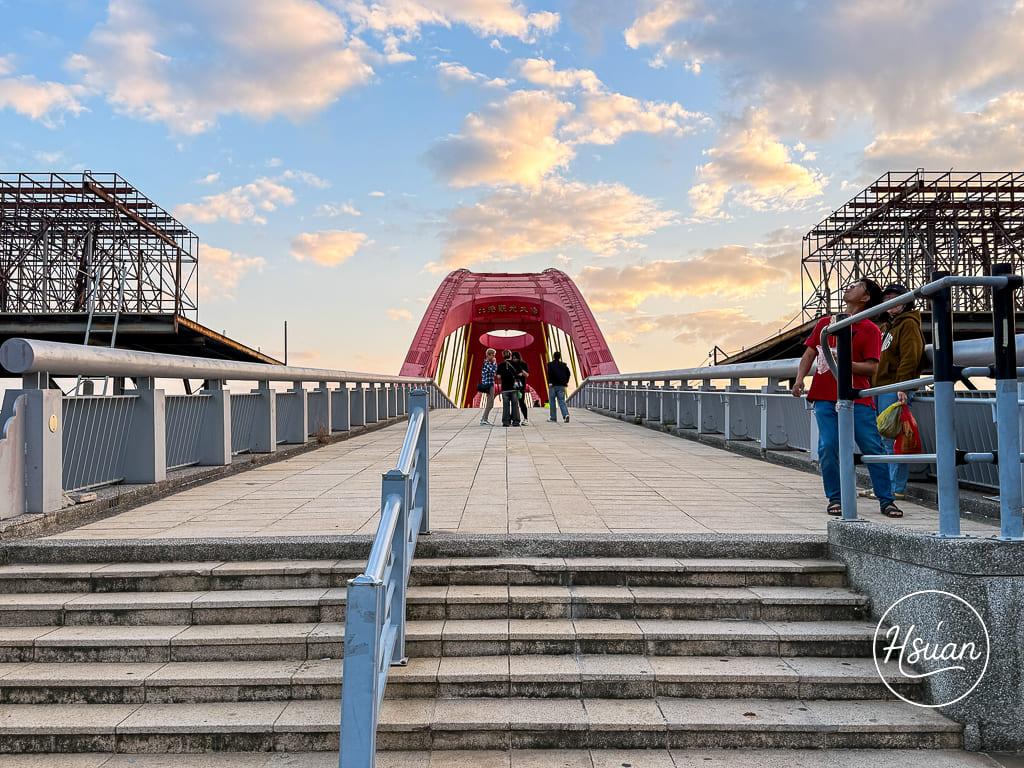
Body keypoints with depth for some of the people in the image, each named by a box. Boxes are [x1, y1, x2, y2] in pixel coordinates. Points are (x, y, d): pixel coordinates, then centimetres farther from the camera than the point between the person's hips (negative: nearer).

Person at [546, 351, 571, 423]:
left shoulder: (550, 364, -3)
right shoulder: (563, 365, 10)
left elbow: (550, 373, -18)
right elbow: (568, 373, 5)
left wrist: (550, 382, -15)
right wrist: (566, 382, 11)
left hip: (553, 385, -3)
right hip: (561, 386, 3)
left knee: (552, 401, 8)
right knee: (562, 401, 3)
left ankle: (553, 418, 10)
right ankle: (565, 415, -19)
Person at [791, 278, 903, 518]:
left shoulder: (870, 330, 3)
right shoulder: (825, 323, 16)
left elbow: (871, 367, -5)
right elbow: (809, 354, 15)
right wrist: (799, 379, -1)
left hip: (857, 399, -2)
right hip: (825, 397, 3)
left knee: (873, 447, -4)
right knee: (828, 448, -5)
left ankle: (886, 500, 6)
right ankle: (835, 499, 8)